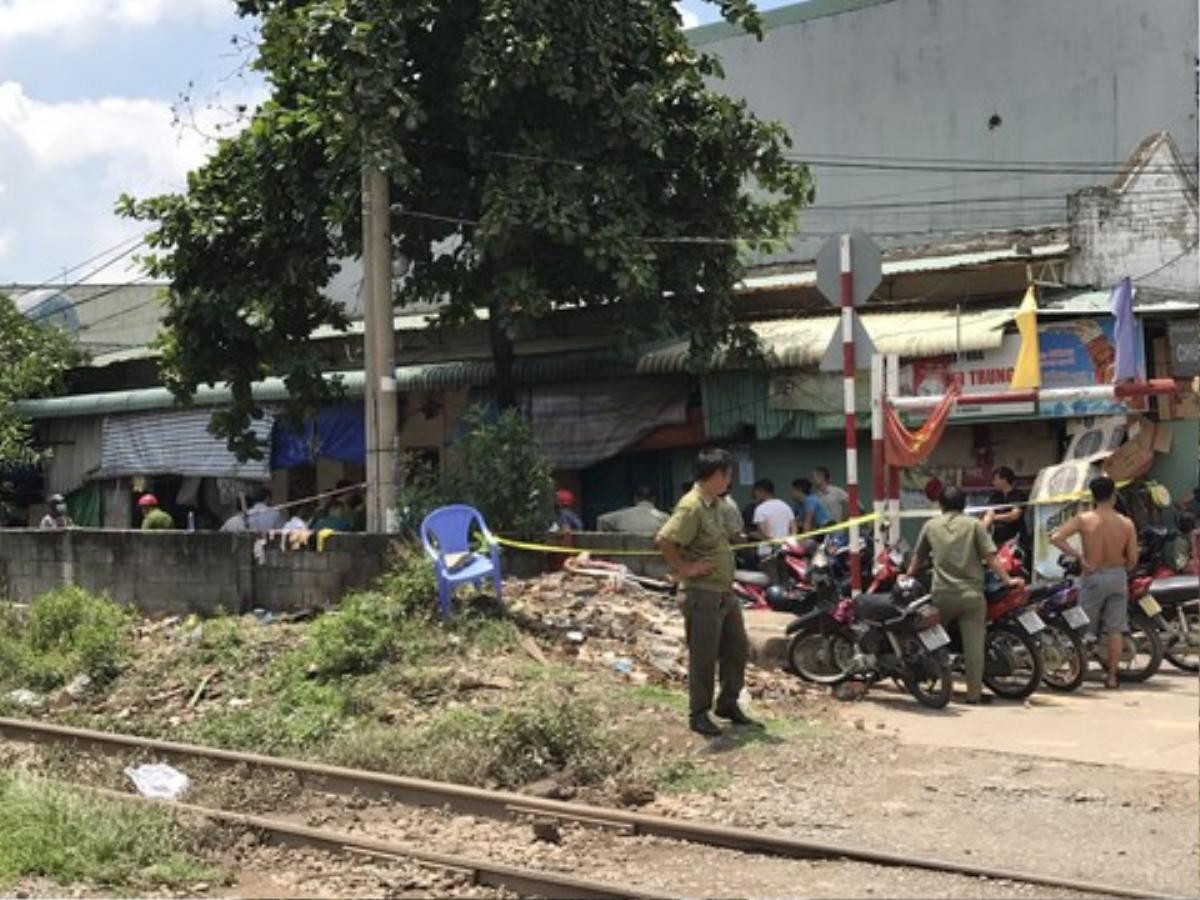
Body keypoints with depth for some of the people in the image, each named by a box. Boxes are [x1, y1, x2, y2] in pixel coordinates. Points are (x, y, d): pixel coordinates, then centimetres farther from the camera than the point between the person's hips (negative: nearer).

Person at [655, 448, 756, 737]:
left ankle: (727, 704, 28)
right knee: (703, 657, 0)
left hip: (725, 592, 9)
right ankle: (699, 714, 11)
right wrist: (684, 568, -20)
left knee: (737, 648, 15)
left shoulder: (715, 504, 12)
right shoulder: (691, 507, -19)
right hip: (703, 594, -9)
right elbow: (663, 540, -30)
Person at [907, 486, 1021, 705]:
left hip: (942, 595, 2)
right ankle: (974, 693, -4)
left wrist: (907, 578, 36)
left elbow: (918, 557, 20)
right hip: (971, 594, -2)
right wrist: (1007, 580, 4)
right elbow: (990, 557, -3)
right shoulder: (974, 524, 3)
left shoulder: (931, 526, 10)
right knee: (974, 645, -2)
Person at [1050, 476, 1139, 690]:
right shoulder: (1127, 524, -5)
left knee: (1084, 629, 8)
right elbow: (1132, 560, -3)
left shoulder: (1083, 520, -10)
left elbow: (1055, 538, -19)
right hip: (1118, 576, 2)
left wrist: (1079, 556, -13)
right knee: (1115, 630, 8)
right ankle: (1112, 676, 10)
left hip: (1093, 577, -2)